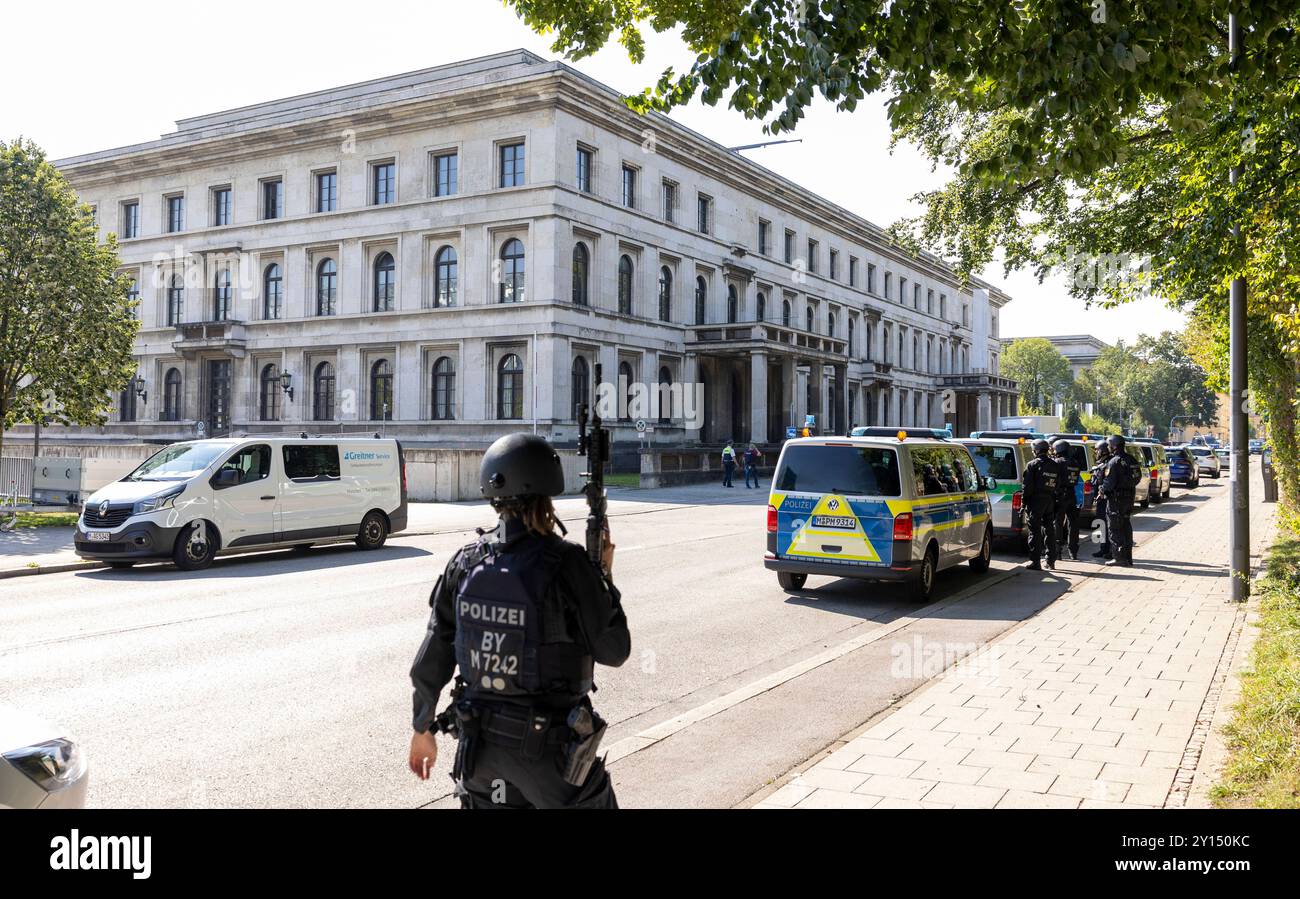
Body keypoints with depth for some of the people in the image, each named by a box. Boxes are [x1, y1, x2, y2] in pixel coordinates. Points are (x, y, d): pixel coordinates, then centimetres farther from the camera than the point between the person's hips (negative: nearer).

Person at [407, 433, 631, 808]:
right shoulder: (566, 563, -19)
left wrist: (422, 728, 16)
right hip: (547, 744, -4)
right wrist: (604, 576, 1)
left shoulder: (466, 562, -4)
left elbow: (432, 657, 3)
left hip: (480, 739, 5)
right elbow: (614, 651, -10)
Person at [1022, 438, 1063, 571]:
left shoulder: (1033, 464, -7)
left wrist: (1024, 502, -5)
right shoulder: (1055, 465, 11)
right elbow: (1058, 486, 9)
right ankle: (1051, 561, 21)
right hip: (1050, 501, 6)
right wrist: (1054, 498, 12)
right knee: (1049, 530, 15)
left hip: (1036, 500, -6)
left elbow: (1028, 486, -10)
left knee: (1035, 531, -3)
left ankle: (1035, 562, -7)